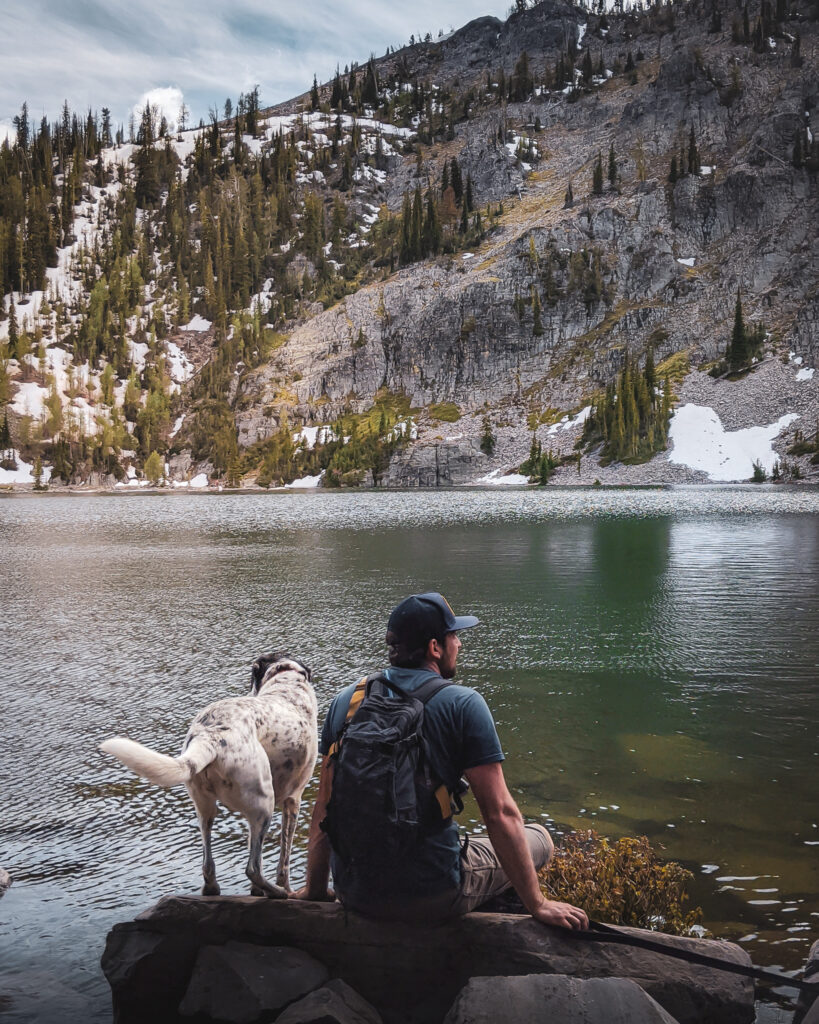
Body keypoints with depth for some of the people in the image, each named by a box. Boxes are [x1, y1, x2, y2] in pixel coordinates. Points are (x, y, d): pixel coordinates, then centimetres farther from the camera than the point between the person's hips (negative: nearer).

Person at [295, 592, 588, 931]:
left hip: (353, 894, 5)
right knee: (539, 839, 17)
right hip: (432, 898, -5)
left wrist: (315, 888, 19)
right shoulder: (463, 705, -12)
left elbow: (324, 804, 8)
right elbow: (500, 813, -13)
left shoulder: (345, 701, 2)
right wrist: (537, 904, -4)